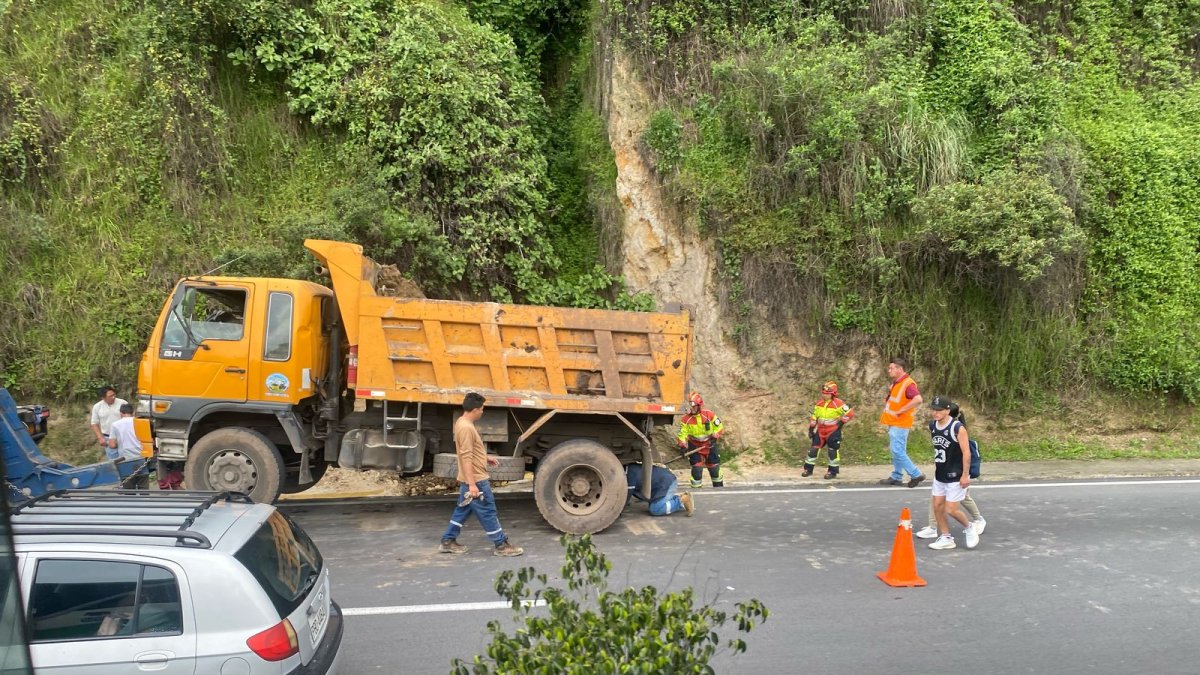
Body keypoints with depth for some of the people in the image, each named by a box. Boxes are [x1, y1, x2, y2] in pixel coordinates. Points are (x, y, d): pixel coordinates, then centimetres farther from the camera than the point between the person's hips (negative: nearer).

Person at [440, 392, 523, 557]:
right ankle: (501, 545, 8)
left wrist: (485, 458, 24)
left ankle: (448, 541, 24)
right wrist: (472, 484, -29)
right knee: (488, 512, -1)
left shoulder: (462, 422, 8)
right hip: (476, 480, -10)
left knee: (462, 510, 18)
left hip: (470, 479, 10)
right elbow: (466, 458, -28)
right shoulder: (466, 428, -24)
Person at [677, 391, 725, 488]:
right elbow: (682, 434, -9)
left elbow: (719, 427, -3)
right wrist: (682, 446, -22)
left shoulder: (709, 415, -13)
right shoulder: (686, 419, -12)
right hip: (695, 447, -1)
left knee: (714, 469, 12)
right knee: (696, 470, -8)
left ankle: (719, 488, 31)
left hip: (709, 445, 1)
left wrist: (714, 437, -16)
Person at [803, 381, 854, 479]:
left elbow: (850, 413, -16)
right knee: (814, 449, 4)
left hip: (833, 432, -6)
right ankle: (808, 469, 13)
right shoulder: (819, 404, 5)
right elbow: (814, 417, 14)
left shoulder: (838, 404, -15)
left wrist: (841, 422, -12)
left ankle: (833, 472, 10)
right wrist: (811, 428, 11)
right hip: (820, 431, 6)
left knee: (833, 451, -1)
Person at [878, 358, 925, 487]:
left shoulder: (908, 383, -18)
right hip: (893, 423, 10)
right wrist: (887, 405, 9)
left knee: (898, 451, -10)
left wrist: (899, 411, -27)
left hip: (900, 424, -10)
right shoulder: (896, 383, 12)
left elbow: (918, 399, -33)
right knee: (895, 451, 14)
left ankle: (916, 475, 0)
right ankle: (896, 477, 22)